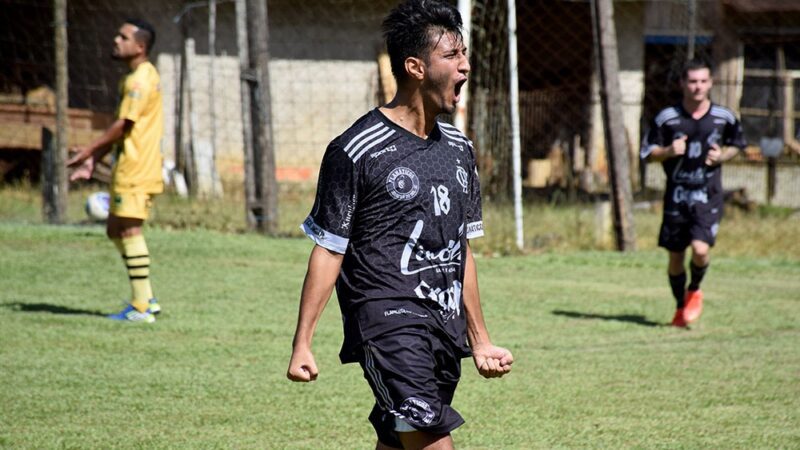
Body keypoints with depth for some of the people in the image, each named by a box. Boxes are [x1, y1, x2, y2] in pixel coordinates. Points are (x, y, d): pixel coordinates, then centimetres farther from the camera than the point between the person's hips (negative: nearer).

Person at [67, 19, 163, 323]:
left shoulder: (140, 80, -15)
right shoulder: (135, 78, 18)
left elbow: (123, 125, -18)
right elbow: (121, 130, 21)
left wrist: (90, 151, -11)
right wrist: (94, 160, 18)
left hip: (136, 170, -10)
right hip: (128, 169, 10)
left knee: (129, 230, -7)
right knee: (116, 230, 14)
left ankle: (141, 307, -5)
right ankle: (145, 299, 16)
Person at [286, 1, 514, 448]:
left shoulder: (459, 149, 14)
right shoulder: (357, 151, -7)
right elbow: (328, 250, -5)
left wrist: (480, 340, 23)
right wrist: (302, 343, -8)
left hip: (445, 329, 7)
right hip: (389, 326, -7)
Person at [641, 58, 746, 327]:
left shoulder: (724, 118, 0)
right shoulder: (667, 118, -3)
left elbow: (736, 145, 17)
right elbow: (648, 153, 4)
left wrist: (722, 156, -4)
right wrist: (669, 151, -16)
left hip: (709, 197, -1)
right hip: (676, 196, 1)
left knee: (700, 249, -18)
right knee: (675, 256, 6)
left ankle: (695, 291, 14)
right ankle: (681, 306, 29)